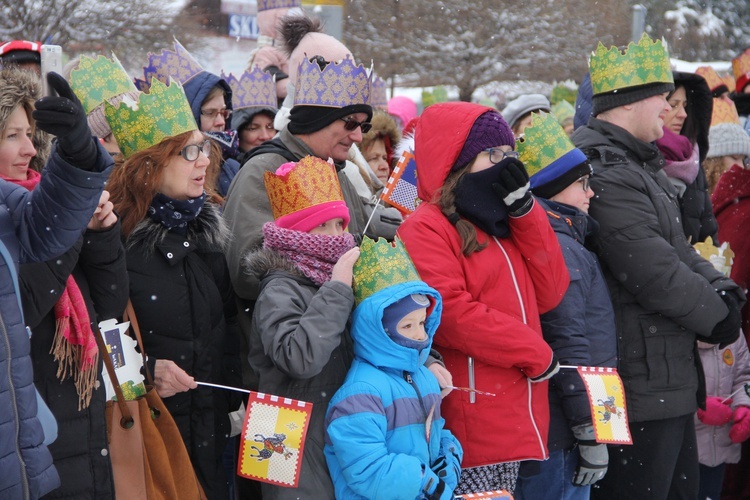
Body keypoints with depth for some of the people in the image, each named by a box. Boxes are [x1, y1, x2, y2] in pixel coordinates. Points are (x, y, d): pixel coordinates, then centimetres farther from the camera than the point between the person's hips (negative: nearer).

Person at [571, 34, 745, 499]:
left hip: (672, 378, 11)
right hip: (641, 385, -11)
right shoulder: (605, 174, -20)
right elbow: (654, 272, -23)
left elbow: (678, 247, 18)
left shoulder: (642, 165, 16)